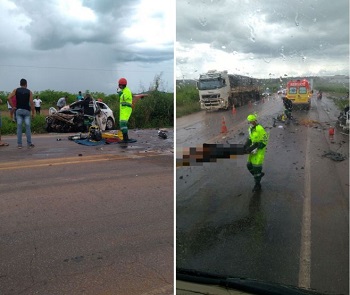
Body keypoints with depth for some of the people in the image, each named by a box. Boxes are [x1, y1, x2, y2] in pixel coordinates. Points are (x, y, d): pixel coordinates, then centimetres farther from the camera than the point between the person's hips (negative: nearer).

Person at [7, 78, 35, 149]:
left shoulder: (16, 90, 5)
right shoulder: (29, 91, 1)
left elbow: (8, 98, -7)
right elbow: (31, 103, -6)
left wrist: (13, 106, 1)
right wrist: (33, 113, 0)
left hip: (18, 110, 1)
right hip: (27, 111, -1)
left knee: (19, 127, 3)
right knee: (27, 127, 3)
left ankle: (19, 144, 3)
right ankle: (29, 143, 5)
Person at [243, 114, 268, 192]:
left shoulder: (260, 129, -19)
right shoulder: (250, 129, 8)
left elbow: (264, 141, -19)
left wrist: (256, 149, -22)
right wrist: (245, 146, 2)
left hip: (260, 150, -8)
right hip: (254, 149, 8)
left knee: (256, 166, -6)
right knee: (249, 165, 9)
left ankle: (257, 185, 6)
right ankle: (259, 174, 36)